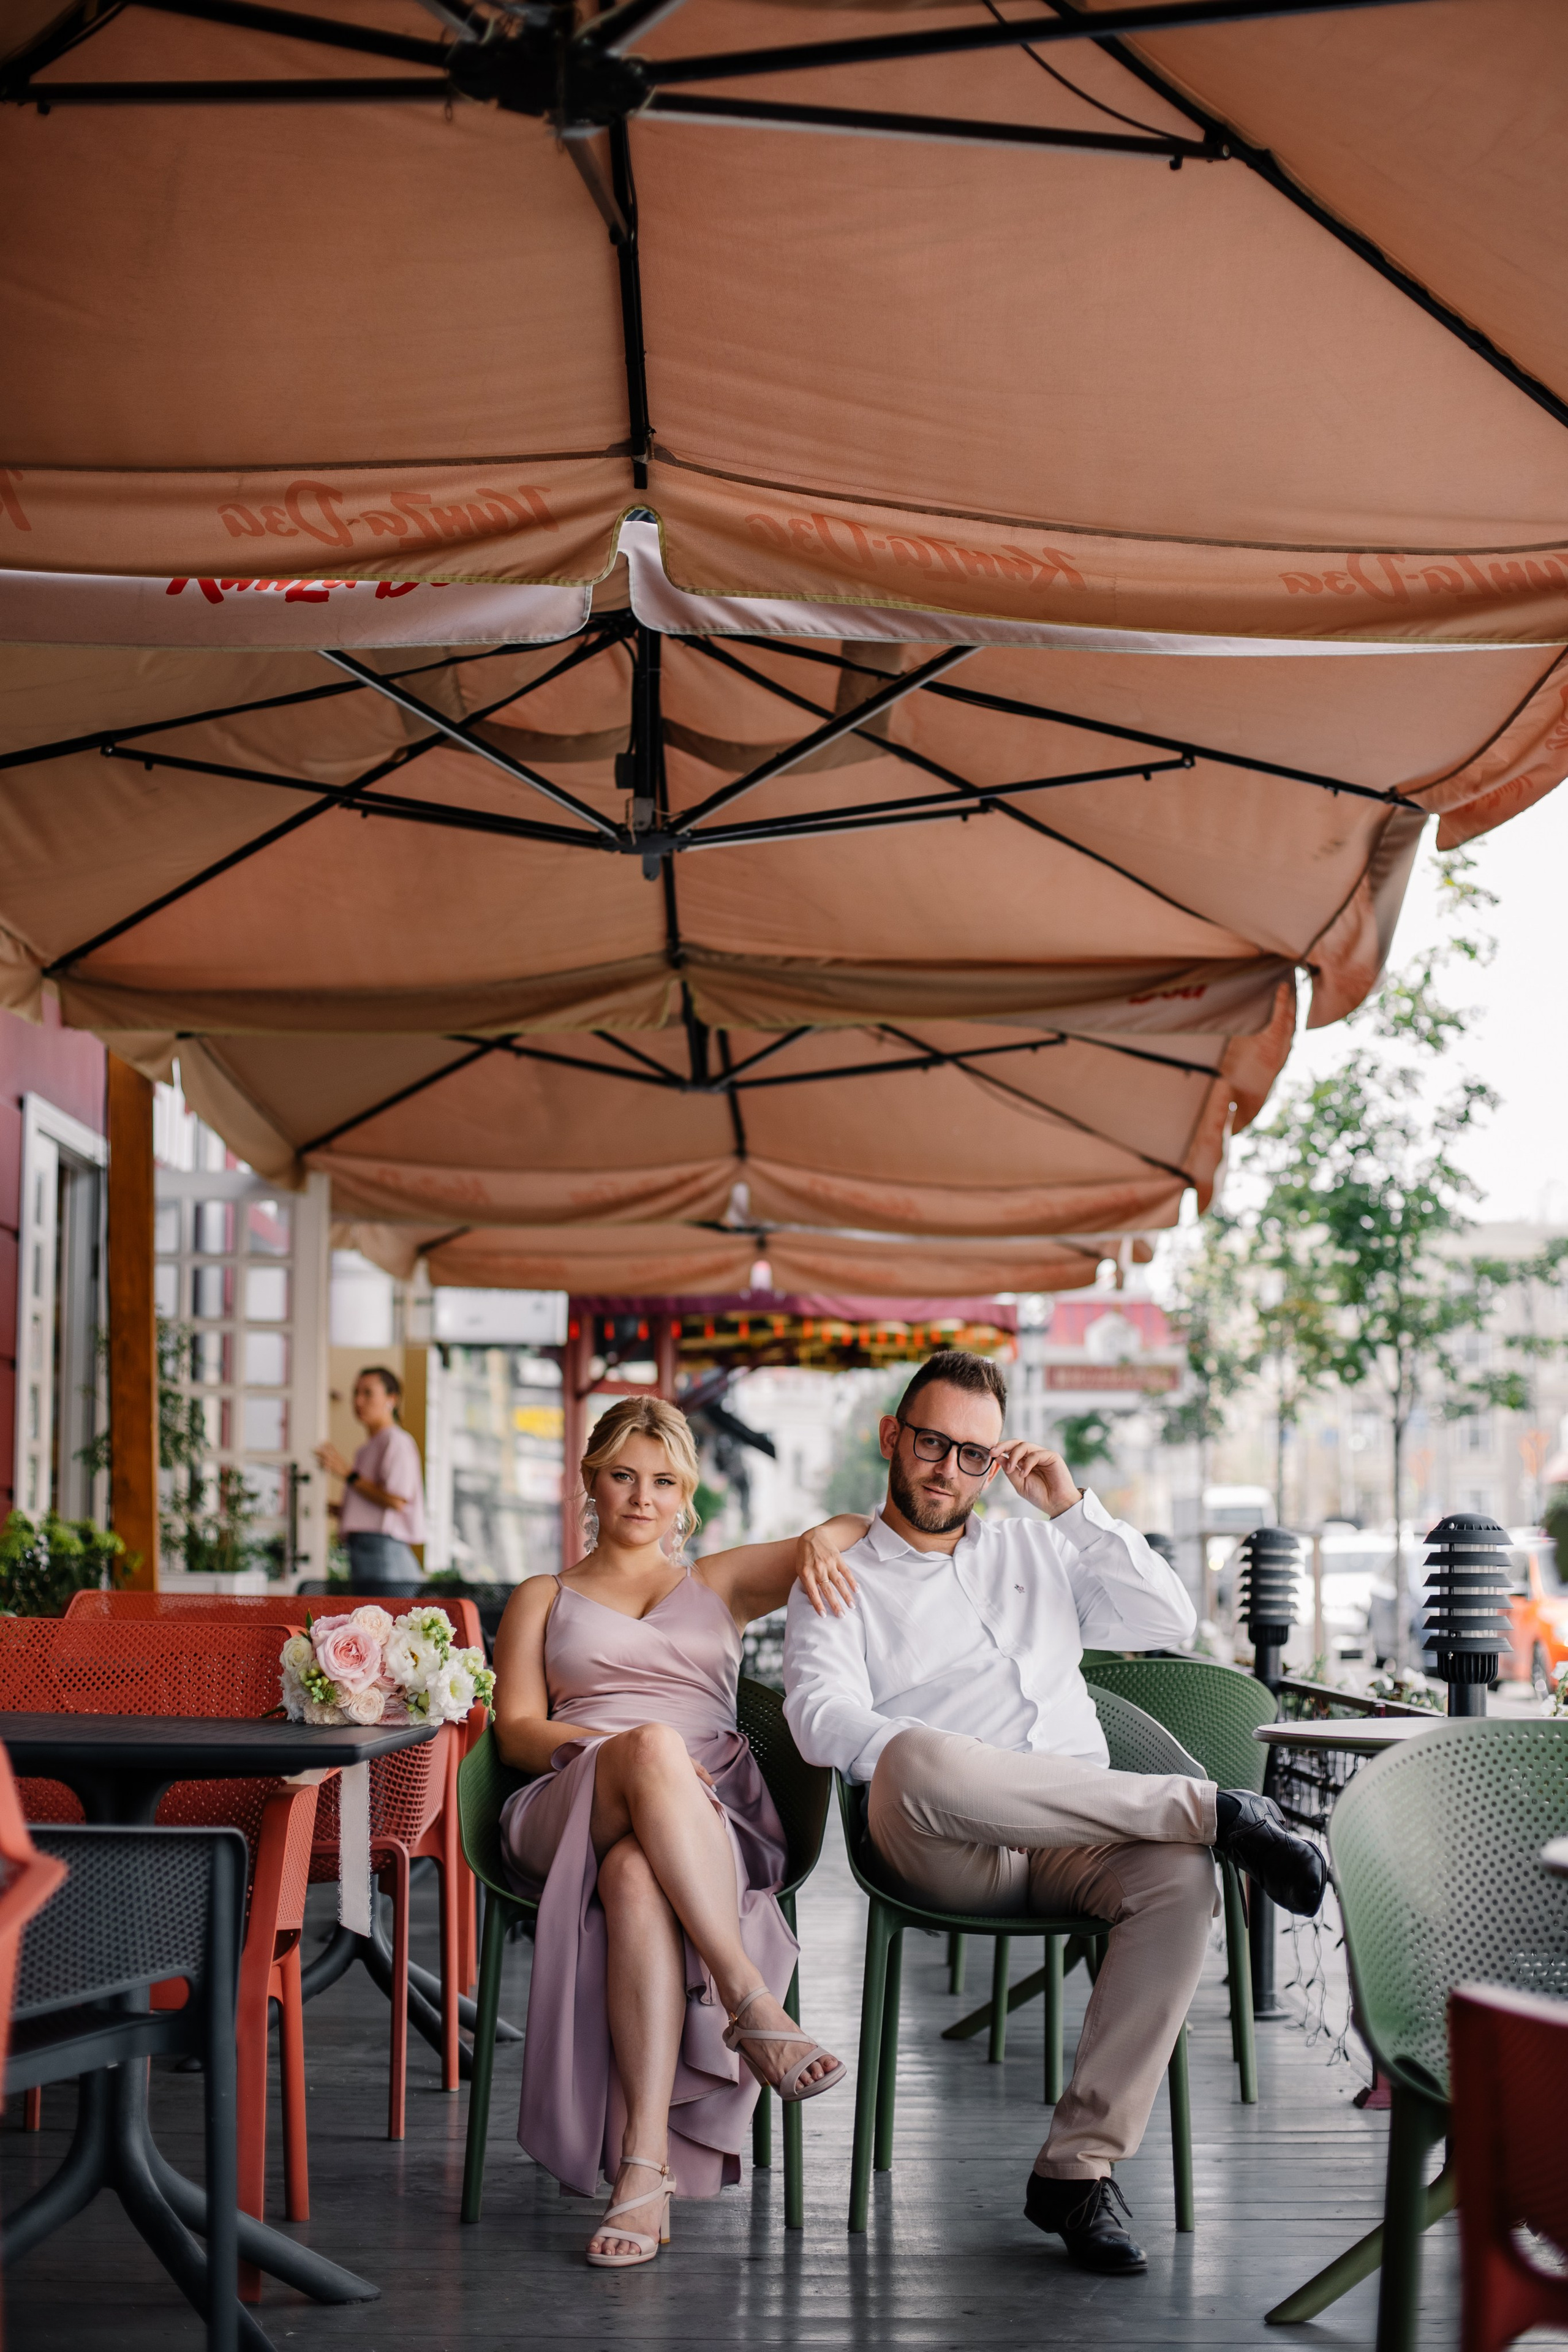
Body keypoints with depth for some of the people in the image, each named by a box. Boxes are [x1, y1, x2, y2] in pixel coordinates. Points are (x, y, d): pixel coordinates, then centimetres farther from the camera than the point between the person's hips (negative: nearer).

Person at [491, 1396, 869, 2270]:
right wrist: (626, 1753, -9)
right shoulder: (543, 1599, 28)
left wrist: (819, 1542, -4)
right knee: (653, 1746, -40)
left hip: (711, 1811, 1)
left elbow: (873, 1524, 22)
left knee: (637, 1876, -40)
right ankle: (753, 2002, -46)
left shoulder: (723, 1583, 29)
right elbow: (518, 1729, 11)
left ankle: (646, 2164, -49)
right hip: (571, 1811, 0)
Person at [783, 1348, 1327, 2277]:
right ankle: (1214, 1808, -28)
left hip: (1081, 1839, 3)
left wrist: (1074, 1506, 9)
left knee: (1181, 1881, -32)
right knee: (915, 1765, -40)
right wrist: (941, 1766, -22)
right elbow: (823, 1718, -4)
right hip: (949, 1851, -3)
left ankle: (1080, 2165, -27)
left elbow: (1171, 1623, 16)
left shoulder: (1037, 1550, 28)